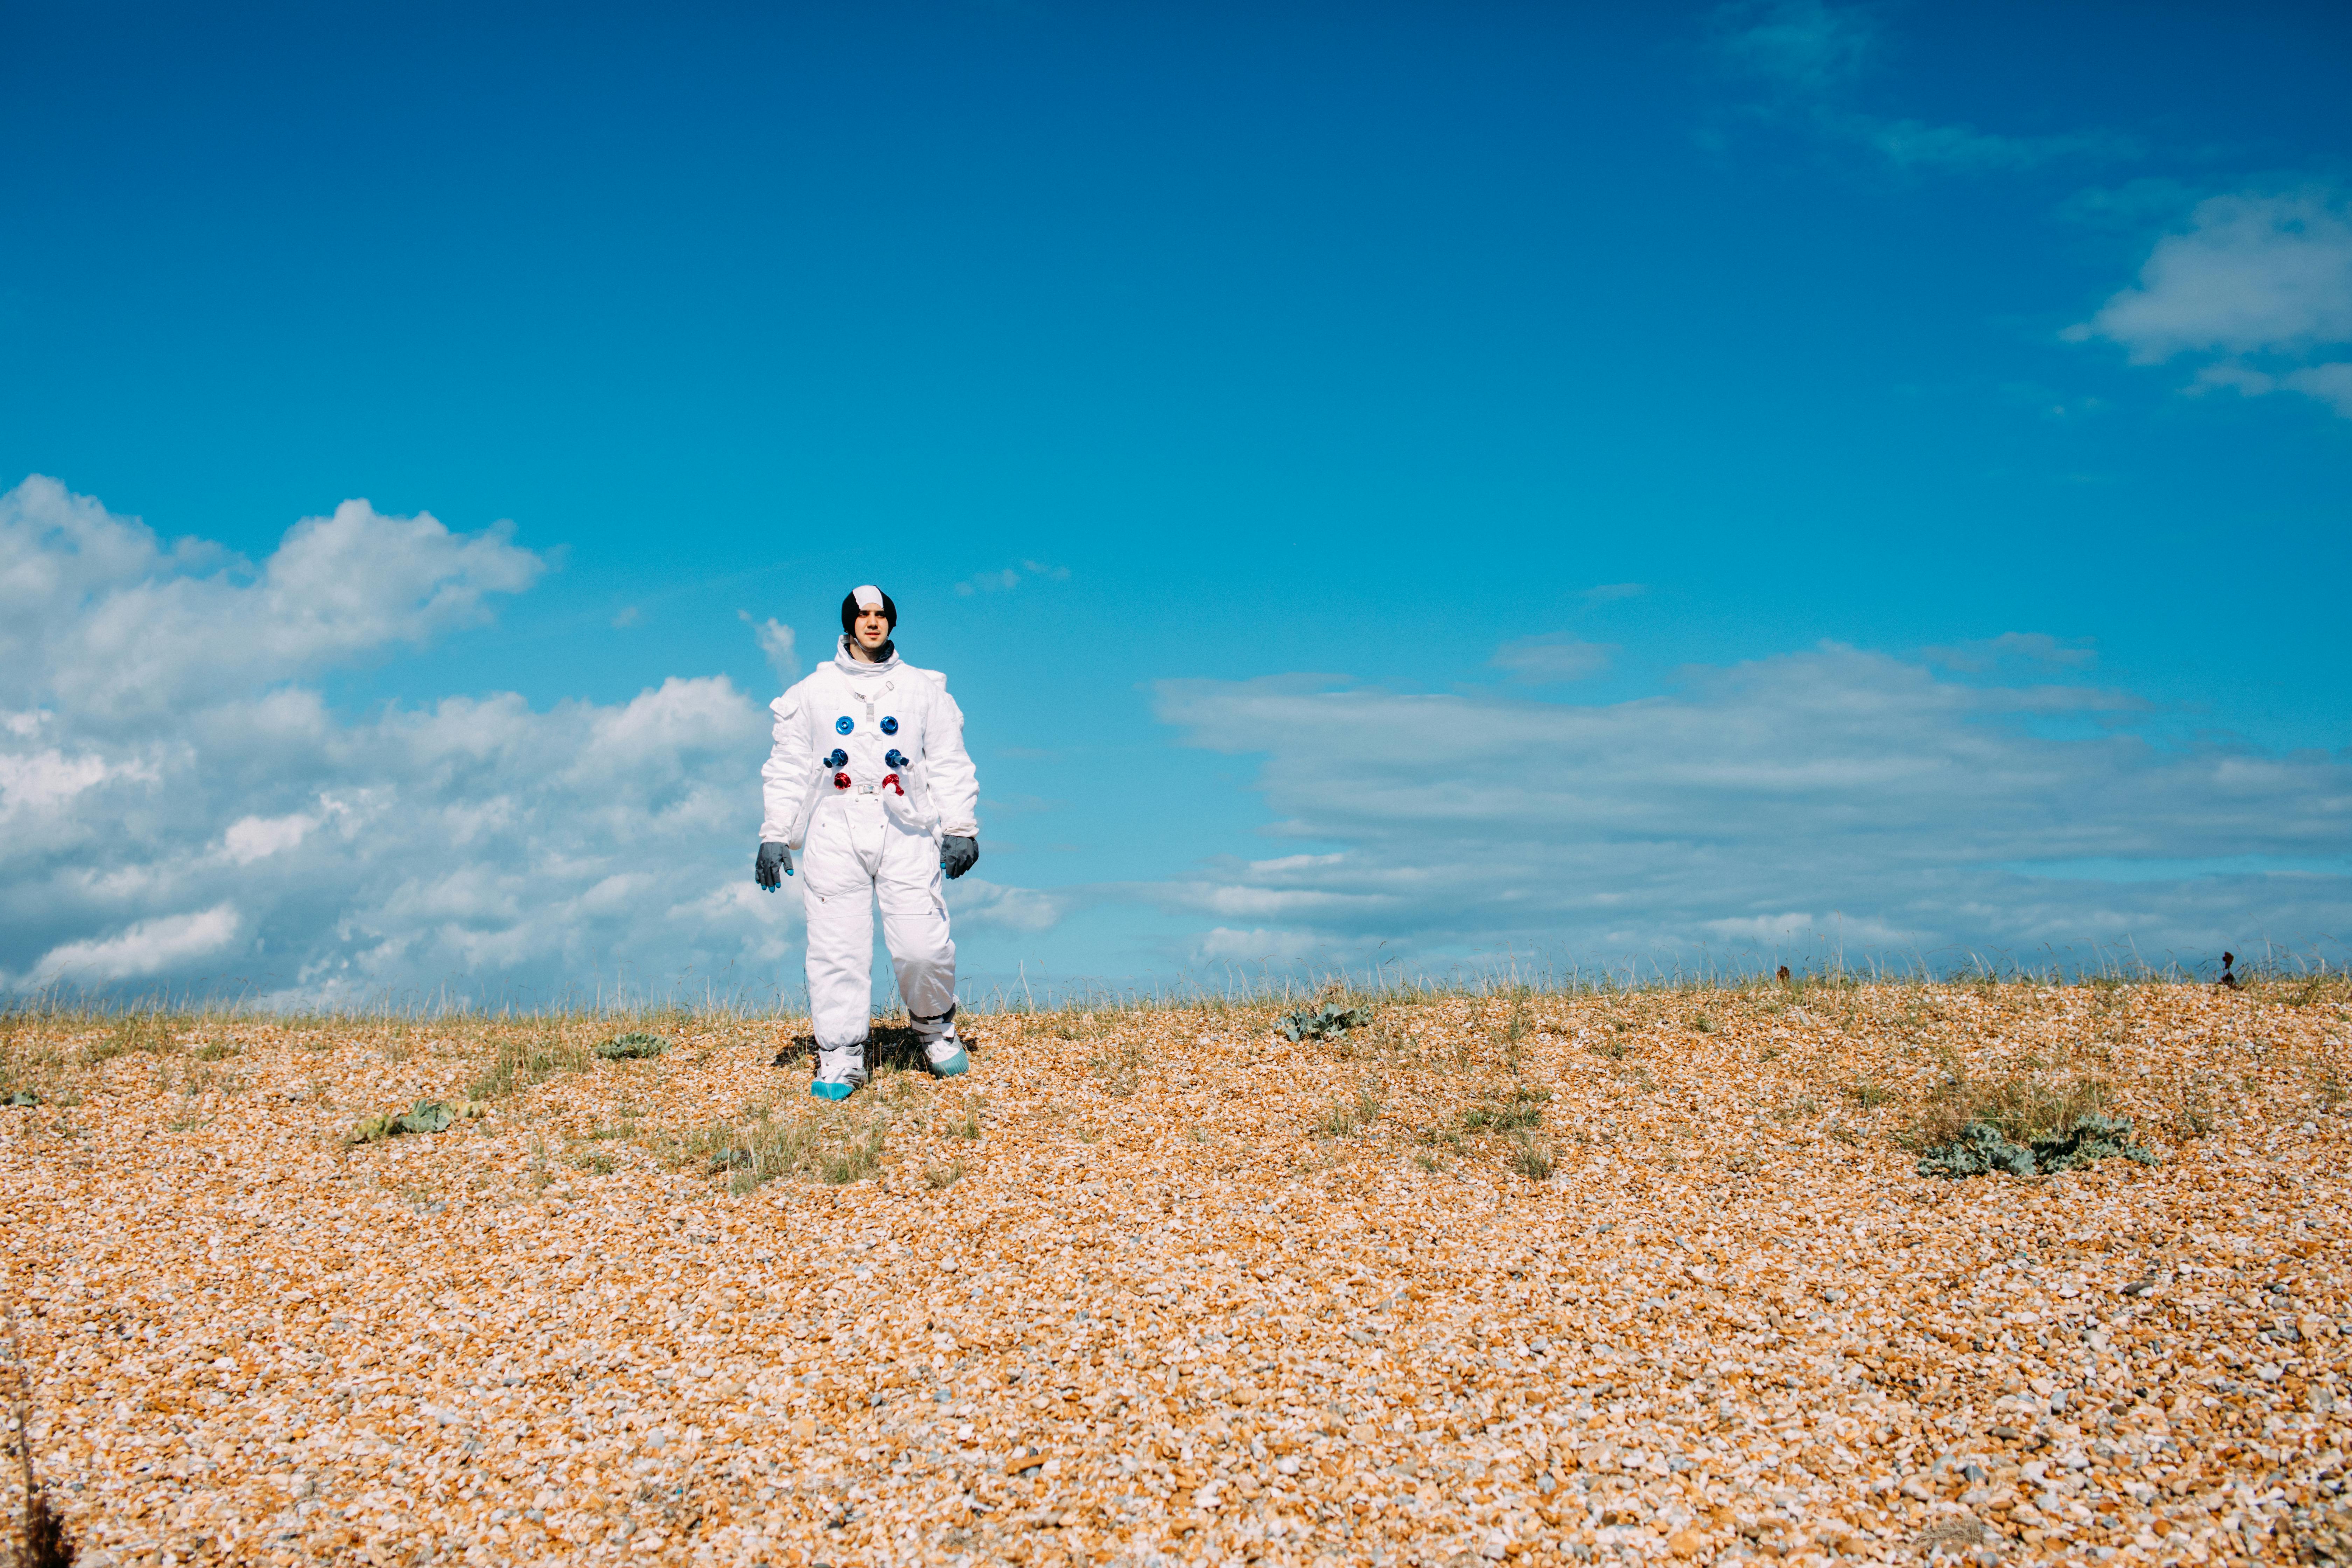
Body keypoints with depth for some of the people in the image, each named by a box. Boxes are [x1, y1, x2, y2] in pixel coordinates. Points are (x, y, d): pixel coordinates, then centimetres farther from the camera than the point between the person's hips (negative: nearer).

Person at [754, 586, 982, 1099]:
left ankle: (934, 1025, 18)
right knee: (837, 950, -6)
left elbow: (950, 764, 11)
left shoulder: (924, 689, 13)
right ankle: (840, 1057, 2)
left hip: (907, 835, 0)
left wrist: (960, 827, 1)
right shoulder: (813, 692, 13)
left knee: (923, 946, -9)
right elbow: (788, 768, 12)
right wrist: (775, 835, 4)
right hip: (835, 835, 1)